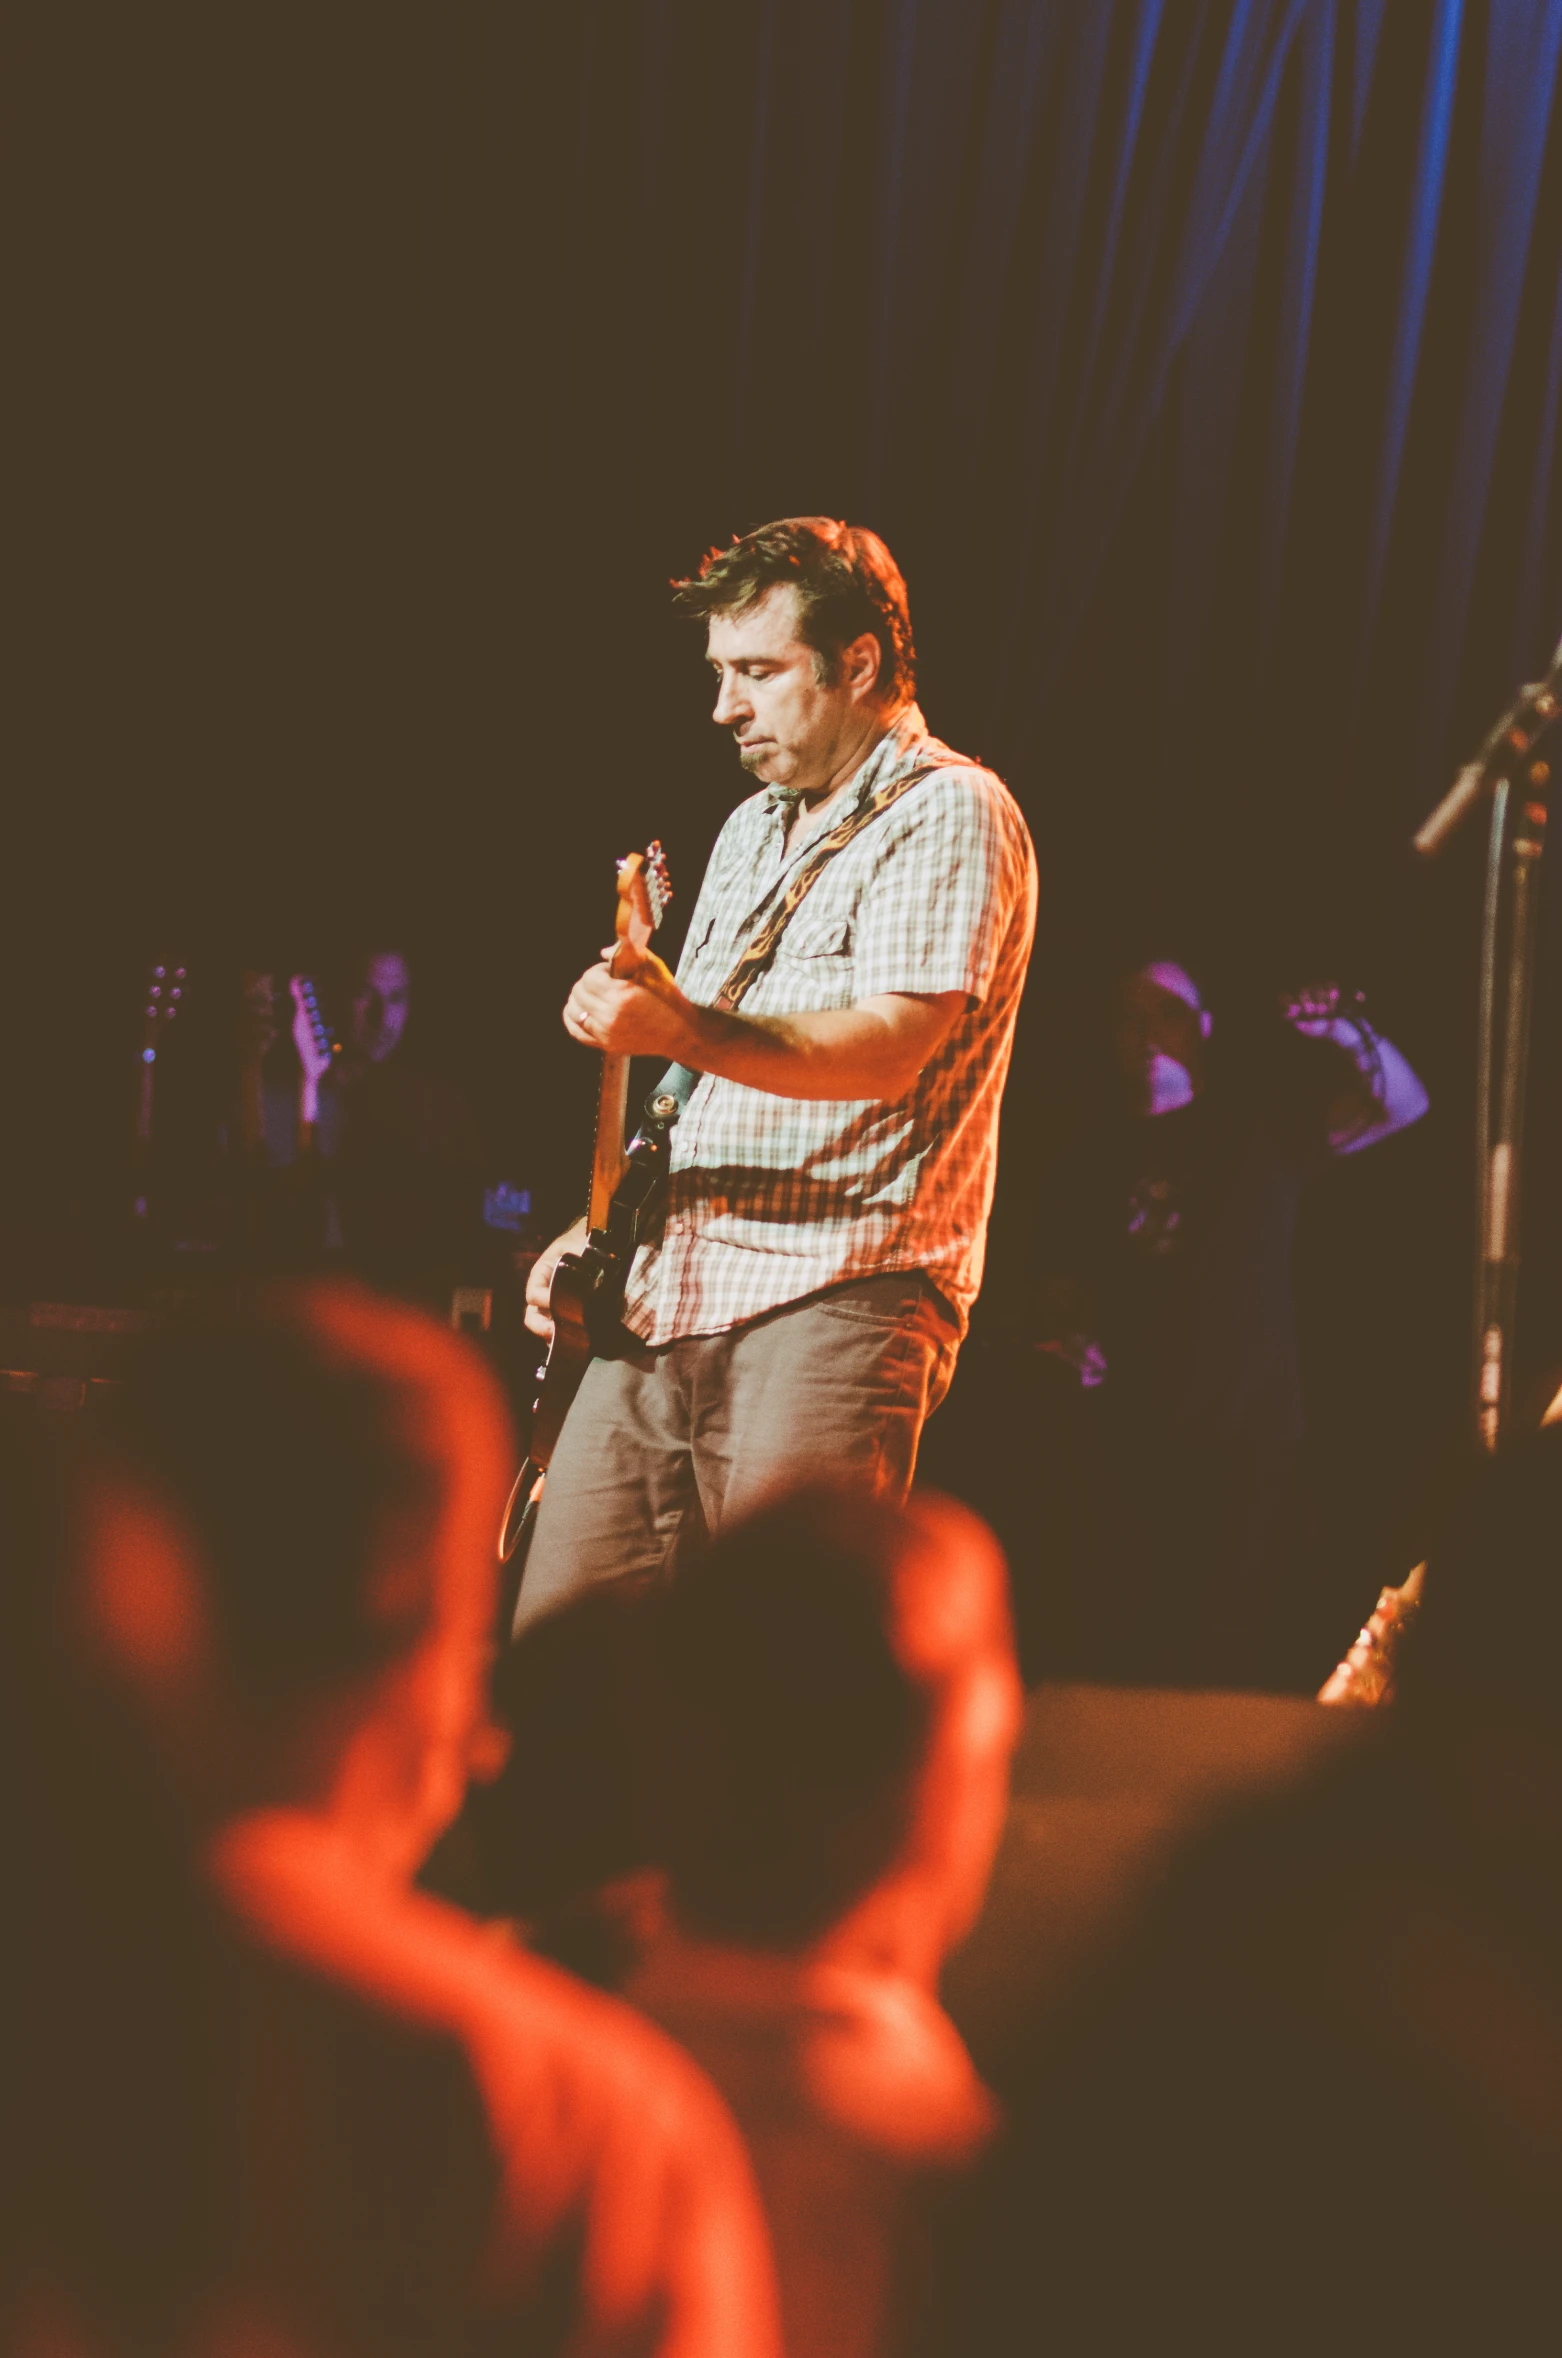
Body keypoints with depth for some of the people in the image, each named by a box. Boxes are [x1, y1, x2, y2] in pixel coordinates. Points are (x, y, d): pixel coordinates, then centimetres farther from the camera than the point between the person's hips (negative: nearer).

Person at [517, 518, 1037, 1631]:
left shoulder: (950, 814, -5)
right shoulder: (754, 830, 23)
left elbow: (889, 1046, -20)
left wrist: (685, 1031, -33)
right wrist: (601, 1226, 15)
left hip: (834, 1299, -8)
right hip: (664, 1302, 8)